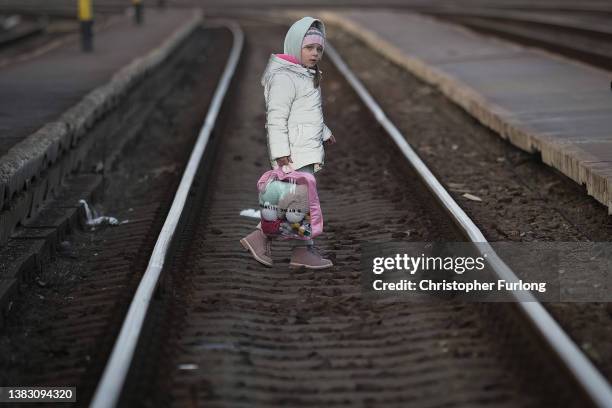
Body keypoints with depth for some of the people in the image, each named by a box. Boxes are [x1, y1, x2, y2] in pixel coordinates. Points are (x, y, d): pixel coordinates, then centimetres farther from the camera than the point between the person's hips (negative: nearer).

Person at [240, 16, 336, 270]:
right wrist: (281, 153, -23)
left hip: (308, 149, 10)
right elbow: (276, 118, -19)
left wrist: (324, 133, 38)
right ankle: (303, 251, 4)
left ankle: (260, 237, 14)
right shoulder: (284, 78, -15)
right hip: (294, 152, -10)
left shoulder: (306, 76, 17)